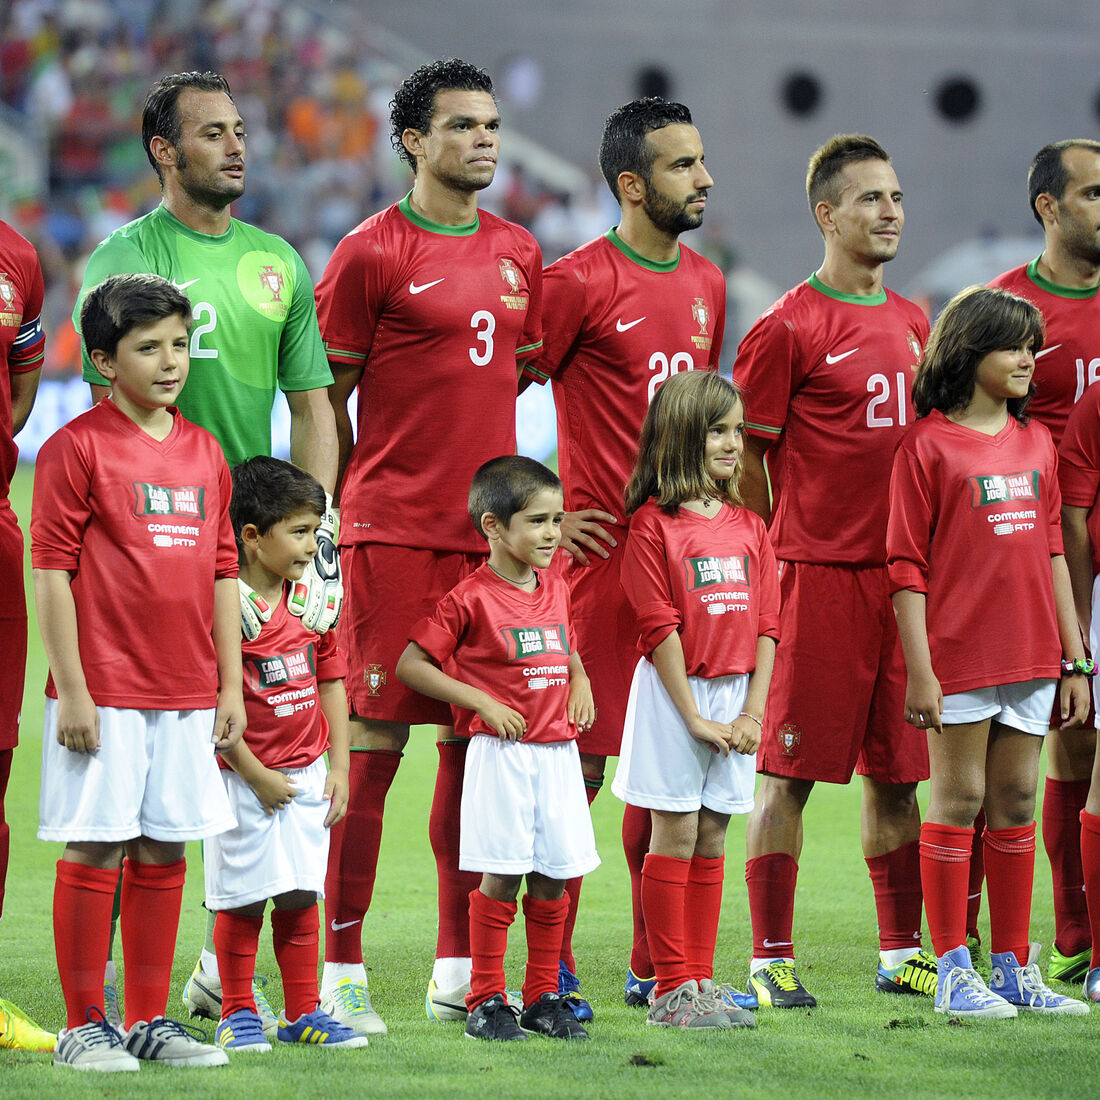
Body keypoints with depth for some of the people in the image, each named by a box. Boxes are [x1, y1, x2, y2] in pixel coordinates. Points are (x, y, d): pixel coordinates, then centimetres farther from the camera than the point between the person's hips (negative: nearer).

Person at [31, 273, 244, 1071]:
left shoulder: (204, 452, 11)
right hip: (105, 694, -6)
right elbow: (52, 572, -9)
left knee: (164, 854, 10)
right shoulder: (78, 447, -7)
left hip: (187, 697, 6)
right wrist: (72, 689, -13)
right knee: (95, 852, -1)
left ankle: (150, 1019, 17)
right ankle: (85, 1026, 5)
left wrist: (231, 683, 11)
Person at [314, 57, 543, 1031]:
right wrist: (344, 513, -3)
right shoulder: (371, 254, -5)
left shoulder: (517, 254, 14)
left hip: (489, 531, 6)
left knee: (475, 741, 7)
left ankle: (460, 971, 13)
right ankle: (342, 970, -1)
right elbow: (324, 396, -1)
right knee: (375, 742, -5)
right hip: (394, 536, -6)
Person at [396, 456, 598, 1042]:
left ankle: (543, 998, 15)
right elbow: (411, 665, -8)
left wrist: (580, 681, 10)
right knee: (500, 877, -6)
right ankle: (485, 1003, 1)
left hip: (558, 750, 6)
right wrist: (481, 701, -13)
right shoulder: (470, 598, -8)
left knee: (553, 877, 7)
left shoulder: (555, 588, 12)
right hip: (500, 751, -6)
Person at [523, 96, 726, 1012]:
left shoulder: (705, 284, 13)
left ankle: (656, 966, 15)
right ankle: (552, 970, 2)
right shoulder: (582, 283, -9)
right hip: (601, 552, -7)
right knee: (581, 764, -3)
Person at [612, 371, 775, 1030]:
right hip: (674, 691, -5)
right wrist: (694, 717, -13)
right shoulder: (654, 524, -8)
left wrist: (753, 712, -3)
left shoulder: (748, 527, 9)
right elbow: (661, 628, -11)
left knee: (713, 836, 8)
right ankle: (672, 988, 1)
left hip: (737, 693, 5)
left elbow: (766, 626, 7)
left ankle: (702, 981, 12)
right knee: (676, 835, -3)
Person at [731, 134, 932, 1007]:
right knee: (791, 772, -3)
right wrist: (775, 561, -3)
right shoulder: (789, 328, -7)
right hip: (819, 571, -6)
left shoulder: (911, 323, 14)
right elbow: (746, 458, -5)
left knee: (897, 770, 9)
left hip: (903, 569, 6)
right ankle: (771, 959, 1)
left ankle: (901, 953, 16)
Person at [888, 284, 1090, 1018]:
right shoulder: (929, 444, -6)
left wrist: (1074, 660, 12)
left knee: (1017, 803, 9)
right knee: (958, 800, 0)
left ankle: (1016, 967, 15)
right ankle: (954, 972, 6)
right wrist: (919, 670, -12)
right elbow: (907, 565, -7)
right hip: (959, 655, -5)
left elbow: (1053, 551, 15)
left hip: (1032, 656, 5)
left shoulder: (1037, 442, 12)